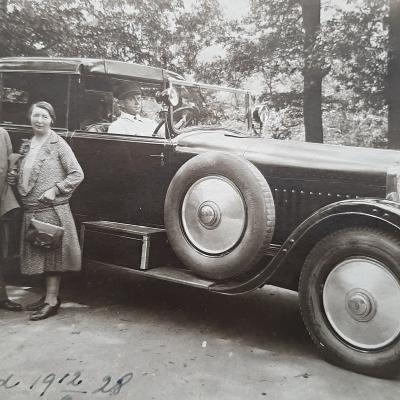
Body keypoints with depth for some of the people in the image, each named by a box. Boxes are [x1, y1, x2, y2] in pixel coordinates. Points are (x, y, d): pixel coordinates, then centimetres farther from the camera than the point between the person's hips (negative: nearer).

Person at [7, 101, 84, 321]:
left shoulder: (58, 144, -6)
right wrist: (14, 179, 3)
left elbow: (77, 174, -8)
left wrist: (55, 189, -16)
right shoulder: (29, 145, 12)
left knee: (52, 252, 0)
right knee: (40, 253, 13)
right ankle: (49, 296, 26)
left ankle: (52, 301, 8)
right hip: (30, 211, 7)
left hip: (52, 209, -7)